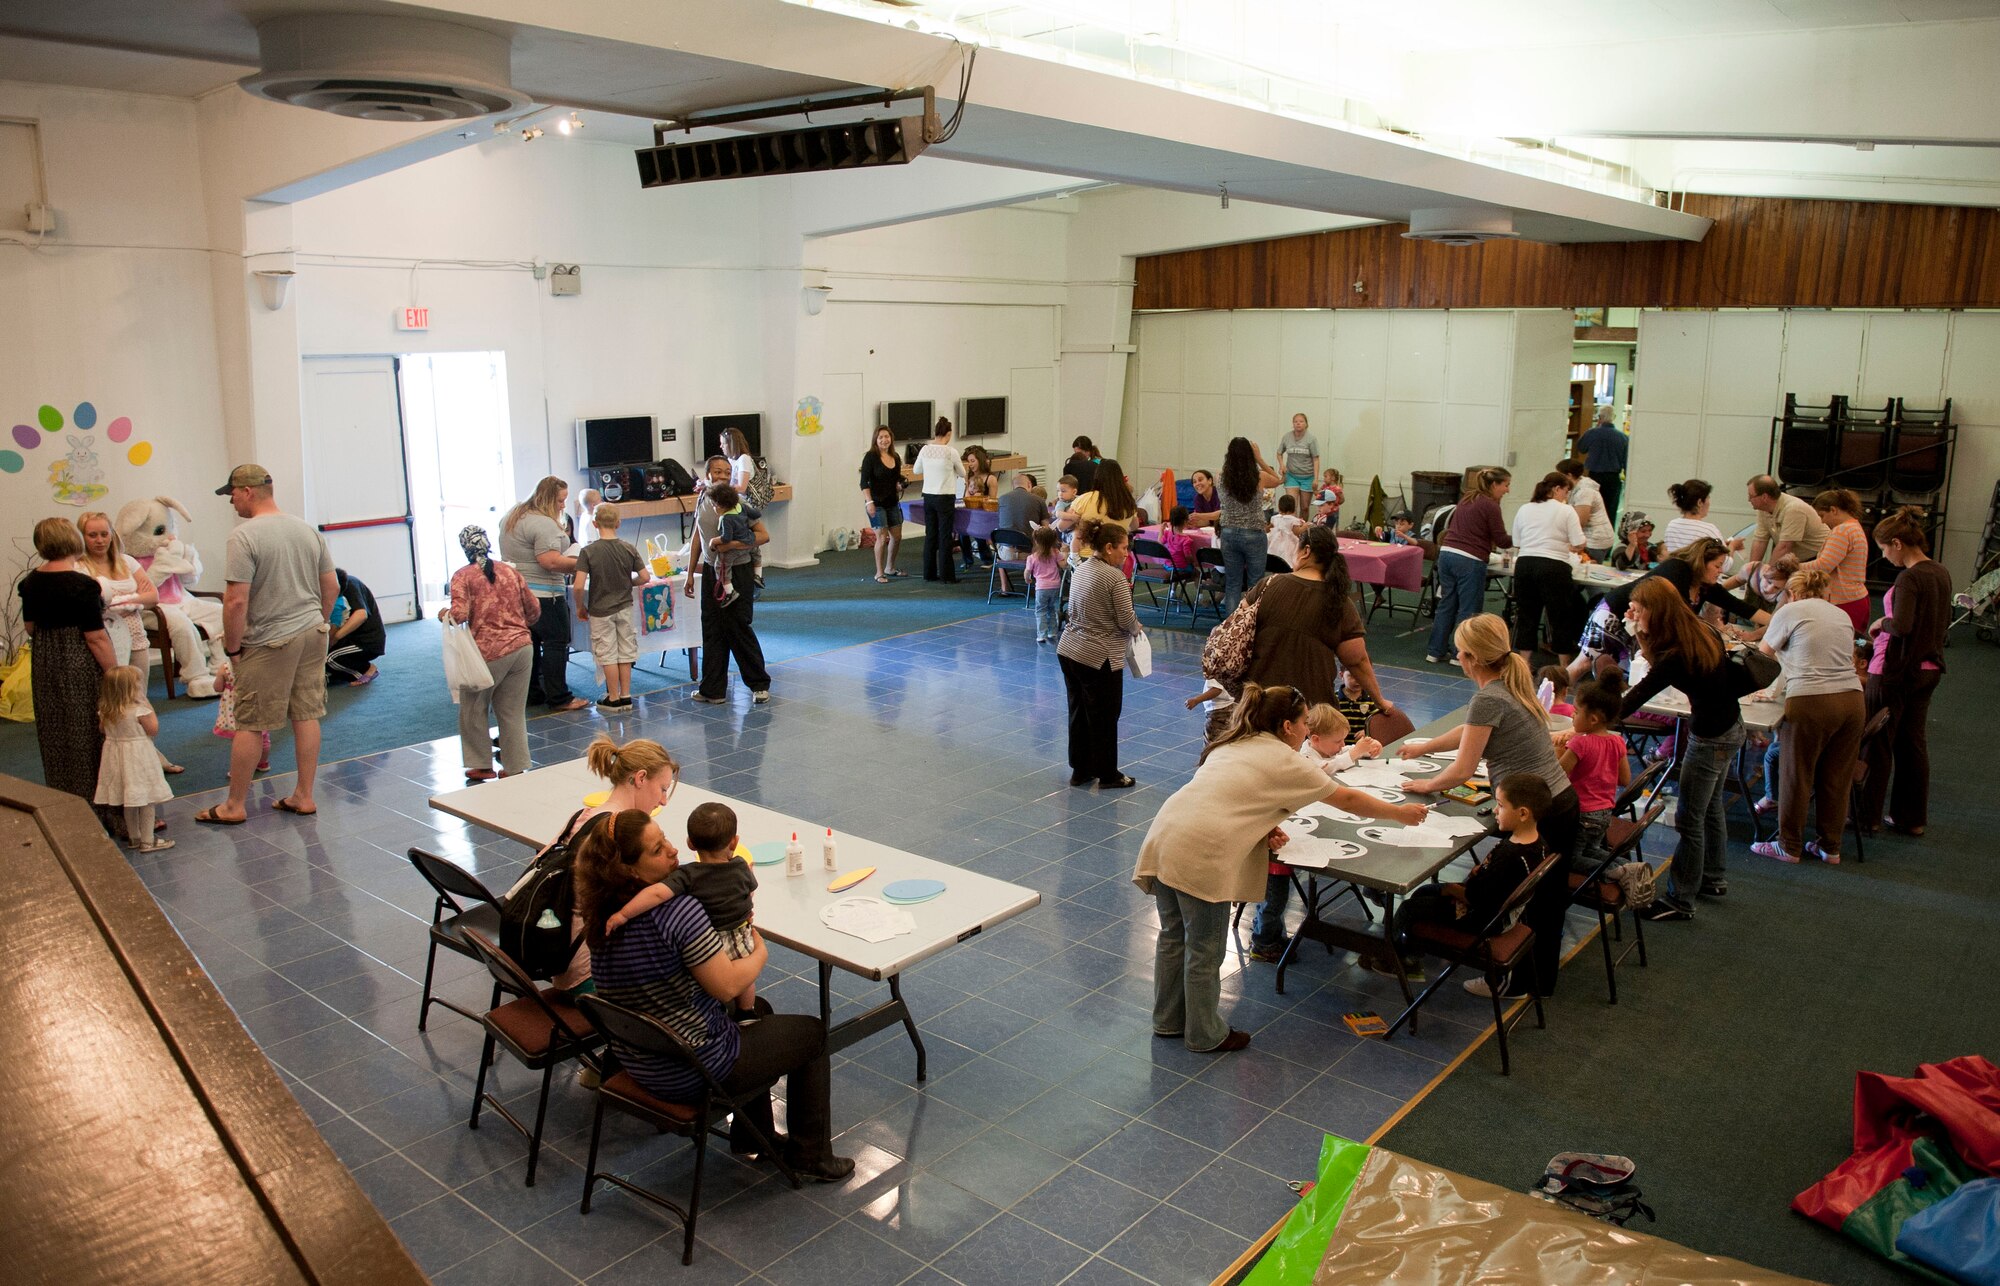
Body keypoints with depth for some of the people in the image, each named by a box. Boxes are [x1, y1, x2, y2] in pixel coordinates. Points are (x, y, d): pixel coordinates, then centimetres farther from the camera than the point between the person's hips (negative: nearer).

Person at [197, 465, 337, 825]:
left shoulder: (244, 536, -15)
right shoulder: (308, 530, 5)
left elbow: (236, 601, -19)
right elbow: (332, 586, 10)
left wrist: (232, 648, -8)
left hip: (269, 642, -6)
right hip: (312, 634, 6)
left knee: (250, 724, 4)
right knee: (307, 716, 10)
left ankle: (235, 805, 14)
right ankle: (304, 796, 17)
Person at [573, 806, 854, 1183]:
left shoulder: (601, 917, -2)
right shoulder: (679, 910, -29)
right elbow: (727, 985, -25)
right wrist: (760, 953, -6)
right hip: (691, 1074, -8)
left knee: (758, 1010, 33)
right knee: (812, 1032, 12)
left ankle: (751, 1133, 40)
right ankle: (811, 1157, 23)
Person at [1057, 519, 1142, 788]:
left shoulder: (1080, 570, 8)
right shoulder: (1115, 577, -17)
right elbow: (1126, 620, -16)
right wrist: (1137, 629, 7)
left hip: (1068, 651, 8)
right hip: (1099, 658, -8)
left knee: (1079, 712, 16)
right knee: (1104, 718, 6)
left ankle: (1080, 770, 27)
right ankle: (1107, 775, 18)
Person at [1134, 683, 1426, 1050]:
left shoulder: (1231, 745, 24)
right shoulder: (1286, 761, 4)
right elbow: (1348, 800, 13)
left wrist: (1263, 829, 10)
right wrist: (1400, 813, 26)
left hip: (1163, 836, 8)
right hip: (1199, 854, -8)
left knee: (1173, 937, 21)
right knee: (1205, 952, 9)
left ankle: (1168, 1020, 35)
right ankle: (1206, 1035, 24)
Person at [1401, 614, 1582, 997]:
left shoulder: (1488, 699, -20)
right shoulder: (1514, 685, 8)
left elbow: (1461, 771, -16)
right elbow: (1471, 732, 24)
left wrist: (1427, 785, 3)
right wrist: (1423, 747, 34)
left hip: (1536, 817, -9)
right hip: (1564, 804, 9)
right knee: (1549, 898, 24)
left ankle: (1515, 981, 27)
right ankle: (1544, 967, 41)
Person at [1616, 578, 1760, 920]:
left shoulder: (1676, 657, -30)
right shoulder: (1700, 631, -5)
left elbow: (1630, 702, -31)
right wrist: (1641, 633, 3)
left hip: (1711, 738, -9)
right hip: (1729, 725, 9)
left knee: (1690, 820, 2)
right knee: (1710, 805, 24)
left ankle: (1680, 901, 13)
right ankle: (1714, 879, 42)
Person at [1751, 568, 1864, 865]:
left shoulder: (1790, 611, 1)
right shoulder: (1842, 615, 17)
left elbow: (1762, 655, 12)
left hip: (1811, 702, -6)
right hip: (1852, 699, 6)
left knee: (1796, 776, 7)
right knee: (1837, 778, 14)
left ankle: (1789, 847, 17)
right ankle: (1830, 848, 24)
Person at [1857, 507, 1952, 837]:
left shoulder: (1909, 578, -21)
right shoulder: (1941, 573, 6)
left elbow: (1902, 626, -31)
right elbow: (1942, 620, 17)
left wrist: (1881, 622, -11)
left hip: (1896, 671, -8)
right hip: (1928, 669, 8)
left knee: (1877, 743, 4)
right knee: (1914, 742, 16)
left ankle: (1868, 816, 13)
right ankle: (1913, 818, 24)